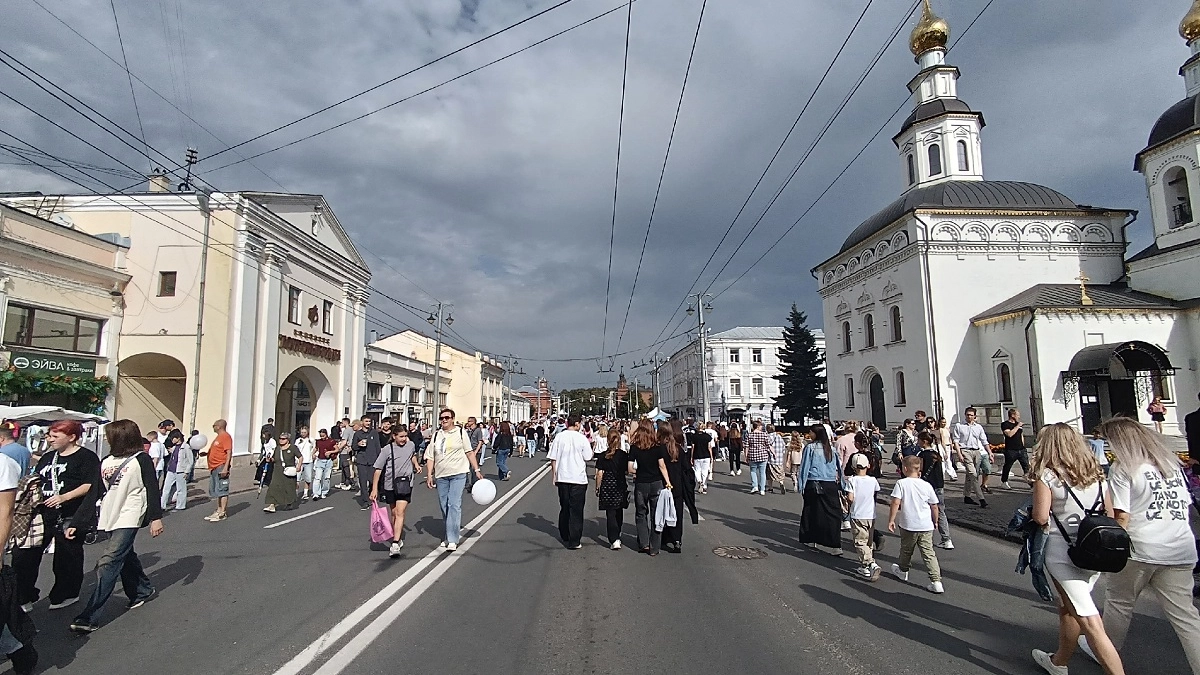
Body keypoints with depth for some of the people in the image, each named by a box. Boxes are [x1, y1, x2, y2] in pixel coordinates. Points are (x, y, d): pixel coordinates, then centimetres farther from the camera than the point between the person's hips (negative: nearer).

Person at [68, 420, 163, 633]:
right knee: (125, 556, 17)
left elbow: (153, 490, -8)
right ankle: (143, 590, 38)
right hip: (110, 518, 7)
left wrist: (156, 518, -12)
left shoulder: (141, 459, -8)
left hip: (129, 518, -7)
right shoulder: (106, 462, 11)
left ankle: (89, 617, -11)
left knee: (108, 563, -12)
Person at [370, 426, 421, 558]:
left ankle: (395, 545, -17)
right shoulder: (386, 450, -8)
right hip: (390, 484, 0)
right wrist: (374, 489, -10)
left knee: (400, 513, -12)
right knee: (394, 513, 14)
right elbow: (378, 469, -7)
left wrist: (416, 464, 9)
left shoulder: (411, 445, 2)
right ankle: (398, 539, 32)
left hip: (405, 484, 0)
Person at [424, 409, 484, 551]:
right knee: (444, 506, 10)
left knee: (454, 505, -12)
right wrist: (429, 475, 1)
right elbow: (430, 457, 9)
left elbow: (469, 452, 4)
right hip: (441, 475, 4)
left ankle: (452, 540, -8)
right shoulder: (436, 435, 10)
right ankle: (454, 530, 27)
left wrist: (476, 470, 1)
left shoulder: (460, 432, 2)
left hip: (458, 474, -4)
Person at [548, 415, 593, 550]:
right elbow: (588, 458, -4)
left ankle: (565, 537, 30)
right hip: (578, 478, -3)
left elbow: (553, 458, 1)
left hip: (562, 478, 3)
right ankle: (574, 541, 4)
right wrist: (589, 445, 14)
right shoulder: (582, 438, -10)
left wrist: (554, 476, 11)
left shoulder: (559, 436, -2)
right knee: (576, 511, 3)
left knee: (564, 508, 18)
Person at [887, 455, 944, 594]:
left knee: (906, 550, 18)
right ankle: (936, 581, -2)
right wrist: (935, 522, 22)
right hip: (926, 526, 2)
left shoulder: (901, 483, -10)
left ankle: (903, 571, 39)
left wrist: (891, 520, -8)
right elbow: (934, 506, 6)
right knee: (929, 553, 5)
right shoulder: (926, 485, 0)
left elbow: (896, 502, -16)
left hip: (908, 525, -2)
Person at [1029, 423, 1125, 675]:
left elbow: (1040, 517, -17)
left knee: (1090, 623, -3)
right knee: (1068, 607, 24)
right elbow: (1110, 514, 8)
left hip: (1062, 552, -7)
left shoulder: (1047, 475, -12)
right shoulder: (1094, 473, 6)